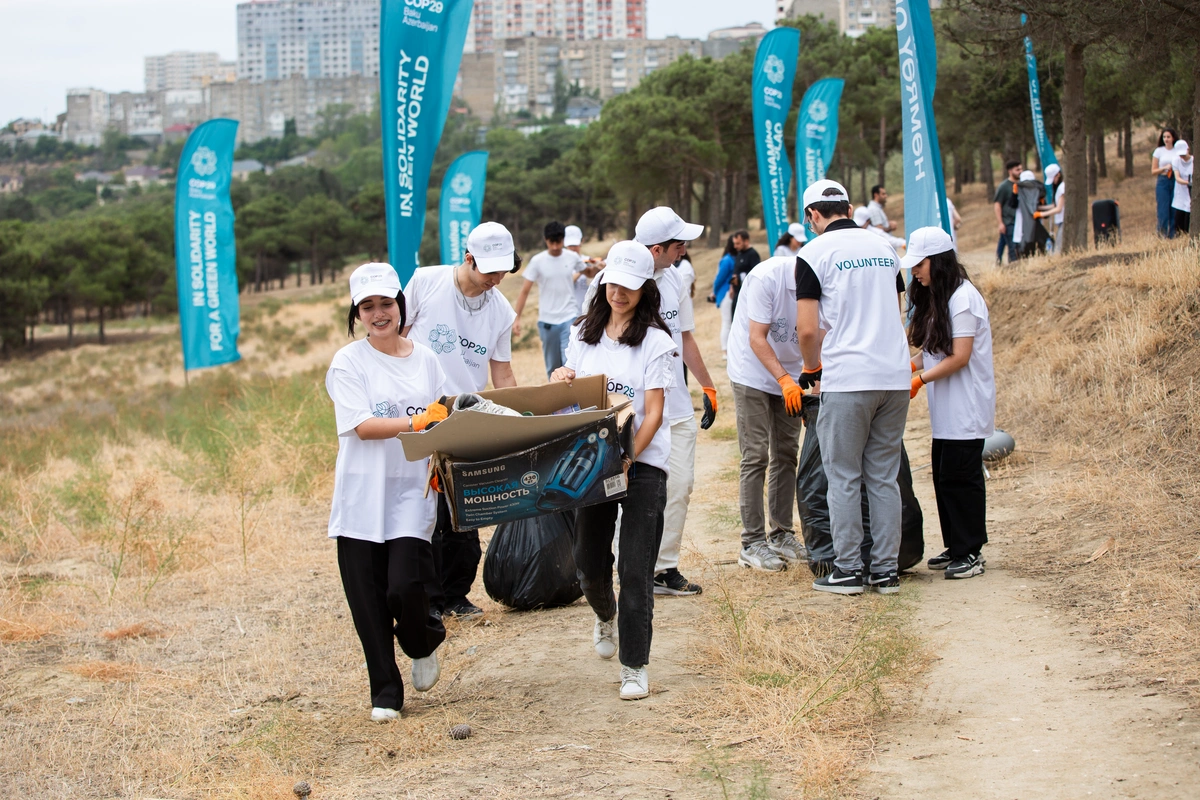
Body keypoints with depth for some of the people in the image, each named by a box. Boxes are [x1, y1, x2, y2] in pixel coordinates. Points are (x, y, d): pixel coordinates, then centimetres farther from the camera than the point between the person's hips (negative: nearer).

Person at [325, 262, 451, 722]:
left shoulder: (424, 360, 9)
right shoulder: (348, 363, -2)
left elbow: (445, 420, 15)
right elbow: (362, 426, -12)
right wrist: (418, 422, -20)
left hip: (412, 490, 1)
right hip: (362, 493, -1)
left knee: (406, 586, -13)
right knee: (368, 601, 1)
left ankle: (424, 643, 21)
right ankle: (385, 692, 16)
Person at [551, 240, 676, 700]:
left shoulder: (655, 340, -5)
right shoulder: (584, 333, 10)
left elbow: (654, 413, -10)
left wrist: (627, 459, -21)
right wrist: (560, 381, -7)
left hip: (643, 463, -4)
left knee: (635, 570, -7)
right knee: (590, 564, 9)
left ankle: (634, 667, 3)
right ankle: (606, 616, 43)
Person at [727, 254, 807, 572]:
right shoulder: (766, 278, -24)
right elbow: (757, 339, -25)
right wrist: (784, 380, -34)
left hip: (790, 375, 6)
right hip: (754, 373, -6)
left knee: (786, 455, 8)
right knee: (756, 456, -7)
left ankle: (781, 535, 17)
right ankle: (752, 543, -3)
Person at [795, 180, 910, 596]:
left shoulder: (814, 253, -5)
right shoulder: (884, 248, 13)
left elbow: (808, 330, -9)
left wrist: (812, 369, 9)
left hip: (847, 379, -5)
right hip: (895, 376, 5)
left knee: (844, 479, 3)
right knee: (884, 477, 9)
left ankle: (847, 570, 5)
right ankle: (886, 570, 10)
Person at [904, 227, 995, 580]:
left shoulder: (962, 297, -15)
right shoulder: (935, 298, 15)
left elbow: (960, 357, -18)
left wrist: (919, 380, -16)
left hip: (966, 408, -9)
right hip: (945, 409, 9)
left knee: (959, 476, -7)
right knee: (944, 476, 10)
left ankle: (970, 553, -1)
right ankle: (955, 547, 18)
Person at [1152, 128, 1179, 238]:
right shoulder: (1159, 151, 6)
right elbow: (1153, 171, 6)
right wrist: (1165, 168, -10)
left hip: (1176, 182, 1)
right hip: (1163, 183, -1)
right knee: (1163, 210, -5)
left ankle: (1173, 235, 7)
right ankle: (1161, 236, 0)